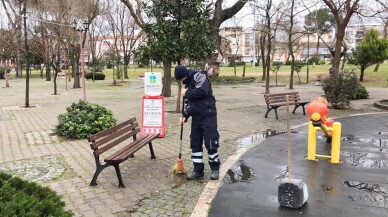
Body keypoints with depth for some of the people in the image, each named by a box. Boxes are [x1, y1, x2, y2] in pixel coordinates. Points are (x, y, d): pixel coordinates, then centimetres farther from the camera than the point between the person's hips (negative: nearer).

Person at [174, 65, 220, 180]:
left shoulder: (199, 76, -11)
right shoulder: (188, 83, 14)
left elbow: (202, 91, -29)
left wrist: (186, 93, -15)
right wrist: (185, 115, 5)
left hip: (208, 116, -8)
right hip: (196, 117, 9)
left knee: (210, 142, -4)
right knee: (195, 143, 9)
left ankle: (215, 168, 12)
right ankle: (198, 169, 19)